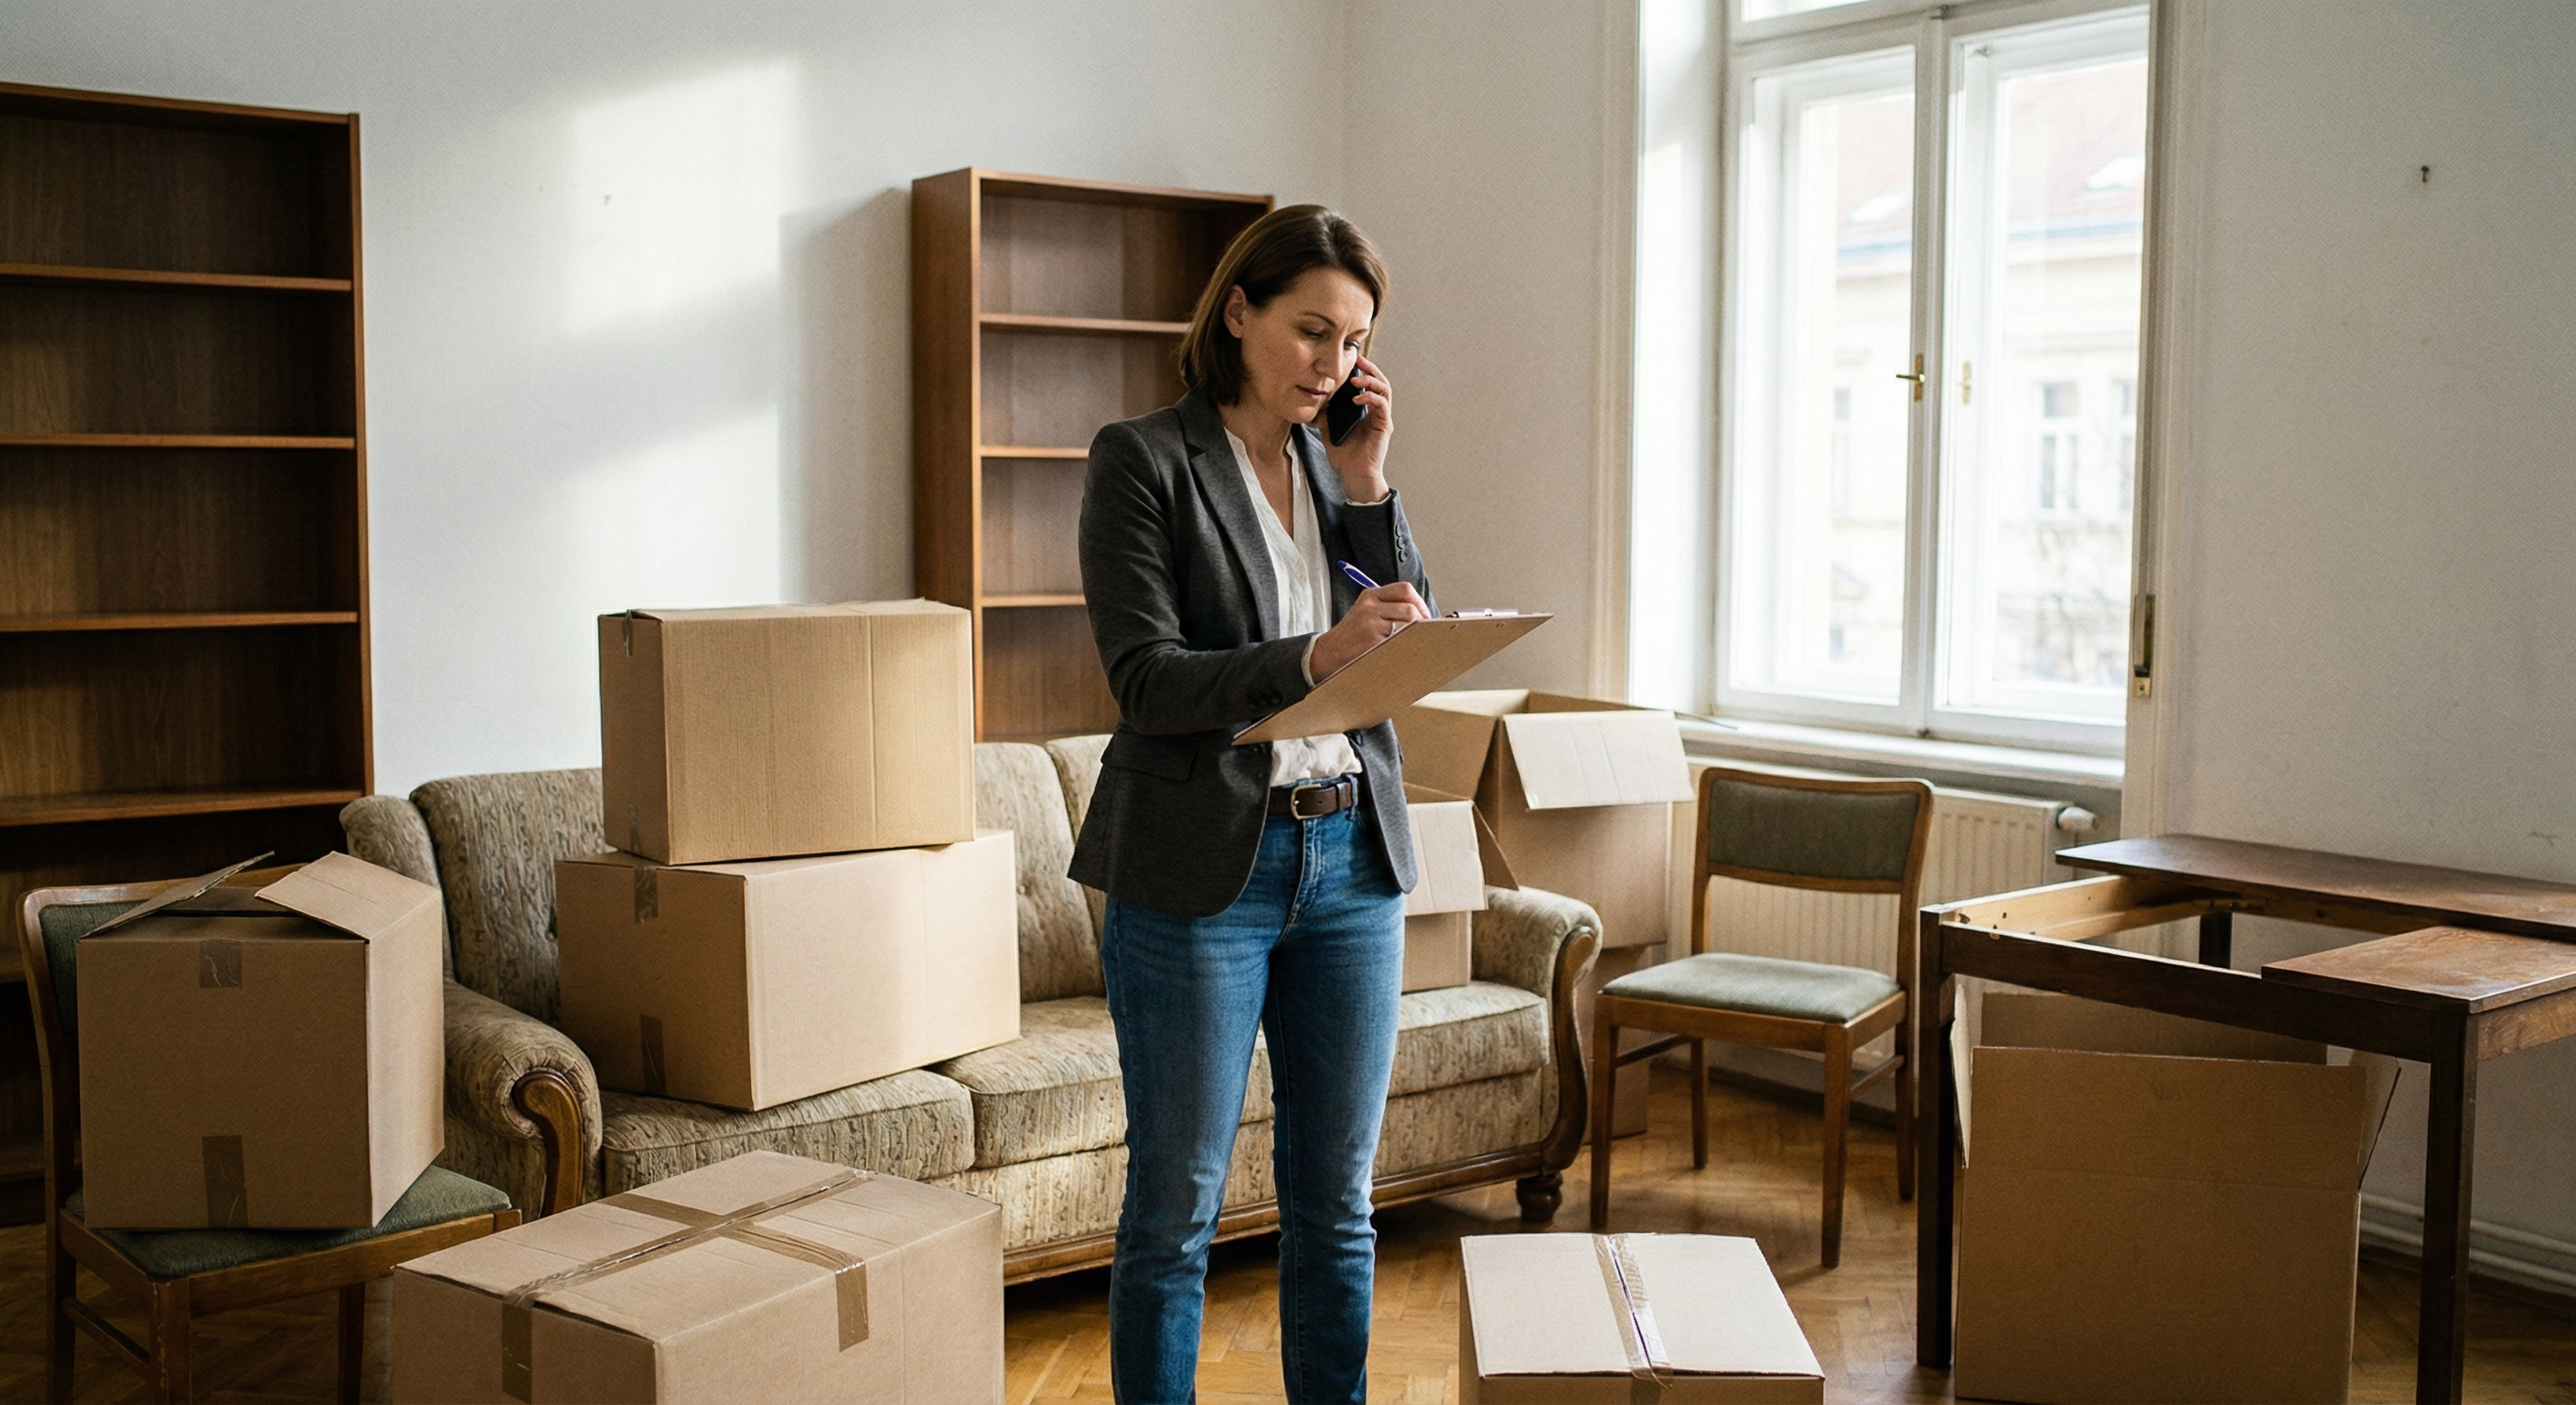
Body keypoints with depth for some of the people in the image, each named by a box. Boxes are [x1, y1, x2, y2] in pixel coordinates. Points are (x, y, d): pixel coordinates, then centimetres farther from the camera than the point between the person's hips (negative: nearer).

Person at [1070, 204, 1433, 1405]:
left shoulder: (1340, 465, 11)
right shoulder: (1144, 460, -6)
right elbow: (1148, 683, -14)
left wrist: (1366, 490, -3)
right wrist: (1314, 658, -29)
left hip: (1352, 855, 5)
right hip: (1200, 869, -5)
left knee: (1336, 1198, 13)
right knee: (1176, 1205, 4)